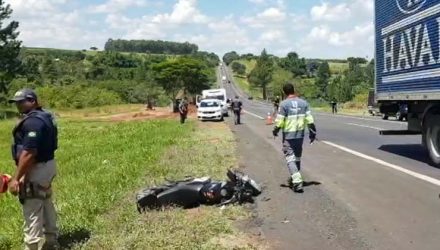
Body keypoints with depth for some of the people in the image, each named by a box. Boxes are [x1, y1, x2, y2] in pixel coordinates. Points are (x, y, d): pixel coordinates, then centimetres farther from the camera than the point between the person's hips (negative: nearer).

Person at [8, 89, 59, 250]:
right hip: (47, 165, 11)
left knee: (32, 213, -2)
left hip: (36, 170, -11)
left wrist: (16, 178, -23)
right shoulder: (45, 117, 10)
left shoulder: (32, 121, -22)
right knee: (47, 206, 21)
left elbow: (29, 153, -27)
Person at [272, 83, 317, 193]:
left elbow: (279, 121, -11)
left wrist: (275, 131, 7)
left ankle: (297, 181, -14)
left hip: (288, 135, -5)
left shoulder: (284, 104, -11)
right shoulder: (303, 103, 2)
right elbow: (309, 119, 1)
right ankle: (294, 178, 31)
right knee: (297, 157, 18)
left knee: (290, 157, -2)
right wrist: (312, 132, 9)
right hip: (300, 134, 5)